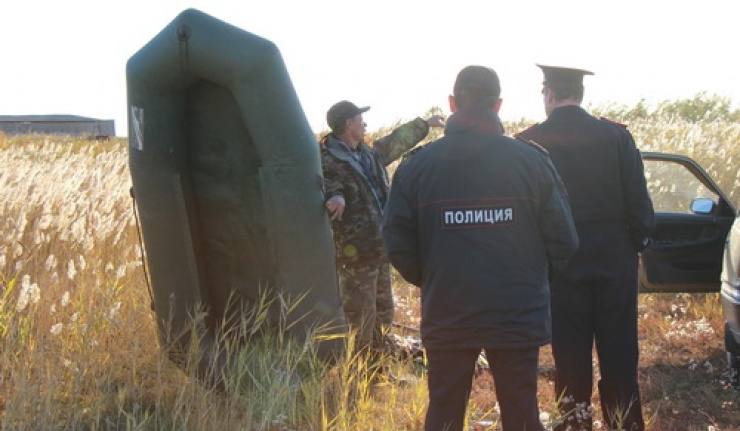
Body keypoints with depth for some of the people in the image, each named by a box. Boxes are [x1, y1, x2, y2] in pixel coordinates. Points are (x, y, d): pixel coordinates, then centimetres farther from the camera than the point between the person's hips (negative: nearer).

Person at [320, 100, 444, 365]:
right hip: (355, 255, -9)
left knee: (383, 314, 18)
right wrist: (334, 197, -55)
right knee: (360, 321, -6)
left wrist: (425, 124, 42)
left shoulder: (369, 153, 14)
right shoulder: (328, 161, -14)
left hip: (380, 250, 9)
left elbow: (397, 142, 31)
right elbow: (325, 185, -33)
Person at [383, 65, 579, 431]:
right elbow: (562, 240, -4)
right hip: (518, 315, 0)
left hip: (446, 315, 1)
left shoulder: (417, 165, -4)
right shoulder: (532, 160, -5)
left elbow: (397, 243, -4)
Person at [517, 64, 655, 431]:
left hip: (561, 258, -1)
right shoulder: (616, 135, -3)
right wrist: (639, 241, 9)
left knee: (570, 347, 7)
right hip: (614, 255, 1)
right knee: (619, 346, 8)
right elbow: (638, 199, -3)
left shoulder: (530, 142, -7)